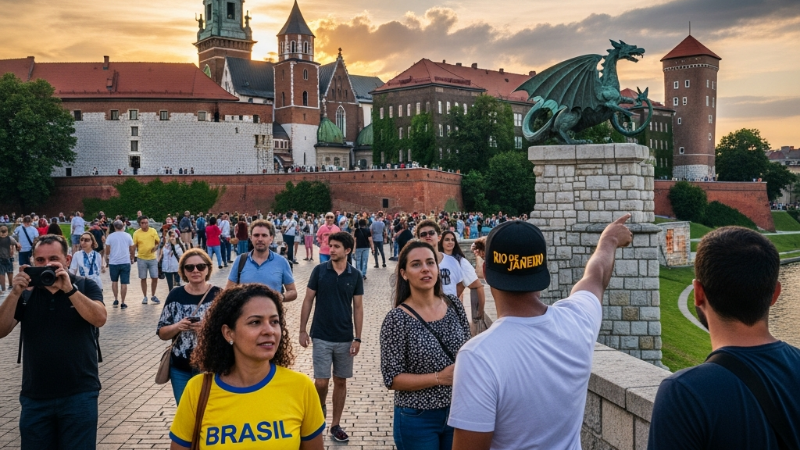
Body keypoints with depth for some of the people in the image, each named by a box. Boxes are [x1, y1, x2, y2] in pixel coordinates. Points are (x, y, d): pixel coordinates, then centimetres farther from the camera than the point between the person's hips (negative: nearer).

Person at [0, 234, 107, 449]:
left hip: (79, 394, -2)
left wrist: (69, 289, -26)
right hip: (35, 397, 3)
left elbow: (99, 319, -18)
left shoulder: (85, 286, -1)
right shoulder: (26, 291, 5)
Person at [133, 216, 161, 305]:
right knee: (143, 278, 6)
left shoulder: (153, 231, -1)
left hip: (152, 258, 1)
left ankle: (153, 296, 19)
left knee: (155, 277, 1)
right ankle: (145, 297, 19)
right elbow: (134, 246, 0)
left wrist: (156, 247, -13)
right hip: (141, 259, -1)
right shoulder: (136, 233, -4)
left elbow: (158, 242, 8)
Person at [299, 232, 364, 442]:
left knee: (340, 381, 9)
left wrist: (357, 338, -3)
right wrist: (302, 330, -3)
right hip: (321, 337, -1)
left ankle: (336, 425, 21)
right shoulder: (319, 270, -5)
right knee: (321, 381, -4)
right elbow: (308, 300, 1)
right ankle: (320, 408, 27)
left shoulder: (355, 275, -2)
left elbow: (358, 307, 2)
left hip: (345, 338, 1)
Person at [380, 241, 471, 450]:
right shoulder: (396, 319, -16)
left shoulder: (454, 306, -2)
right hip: (418, 419, -4)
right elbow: (392, 379, -15)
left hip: (458, 412, 4)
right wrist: (439, 378, -23)